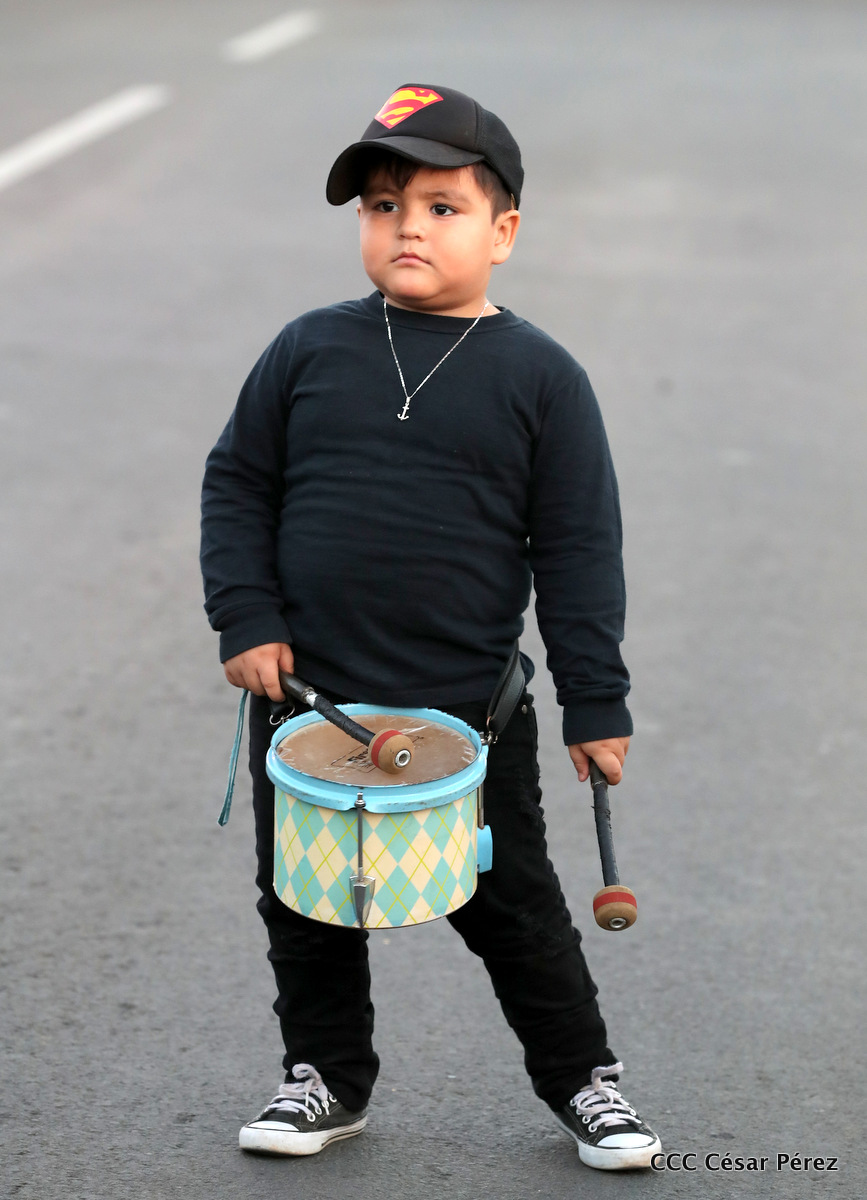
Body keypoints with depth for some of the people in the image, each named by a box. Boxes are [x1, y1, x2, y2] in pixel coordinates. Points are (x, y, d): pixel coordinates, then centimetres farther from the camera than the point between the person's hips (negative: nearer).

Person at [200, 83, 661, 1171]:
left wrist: (596, 704, -6)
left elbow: (578, 547, -4)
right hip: (308, 697, 2)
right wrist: (246, 621, -4)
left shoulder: (538, 376, -5)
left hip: (469, 706, -2)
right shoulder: (310, 351, -1)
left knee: (512, 905, 9)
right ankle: (326, 1079, 32)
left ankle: (582, 1079, 26)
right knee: (305, 904, 13)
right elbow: (237, 483, 6)